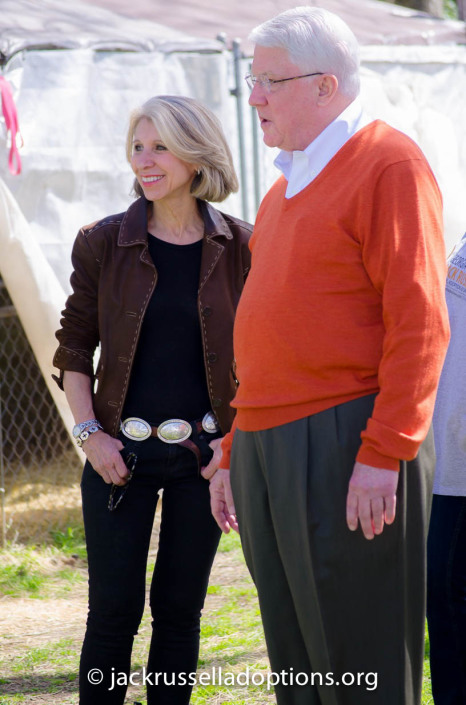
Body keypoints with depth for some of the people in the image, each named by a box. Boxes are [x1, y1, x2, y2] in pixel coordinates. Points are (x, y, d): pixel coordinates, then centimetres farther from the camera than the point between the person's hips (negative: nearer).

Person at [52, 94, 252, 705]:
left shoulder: (239, 247, 0)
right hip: (121, 453, 0)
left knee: (180, 608, 7)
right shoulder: (104, 242, -1)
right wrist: (89, 433, -5)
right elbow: (74, 348, 5)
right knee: (114, 610, -2)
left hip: (204, 452, 1)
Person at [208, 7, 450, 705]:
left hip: (344, 446, -8)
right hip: (265, 451, 8)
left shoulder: (389, 164, -6)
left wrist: (383, 454, -19)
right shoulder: (285, 188, 21)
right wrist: (233, 453, 22)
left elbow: (418, 322, -14)